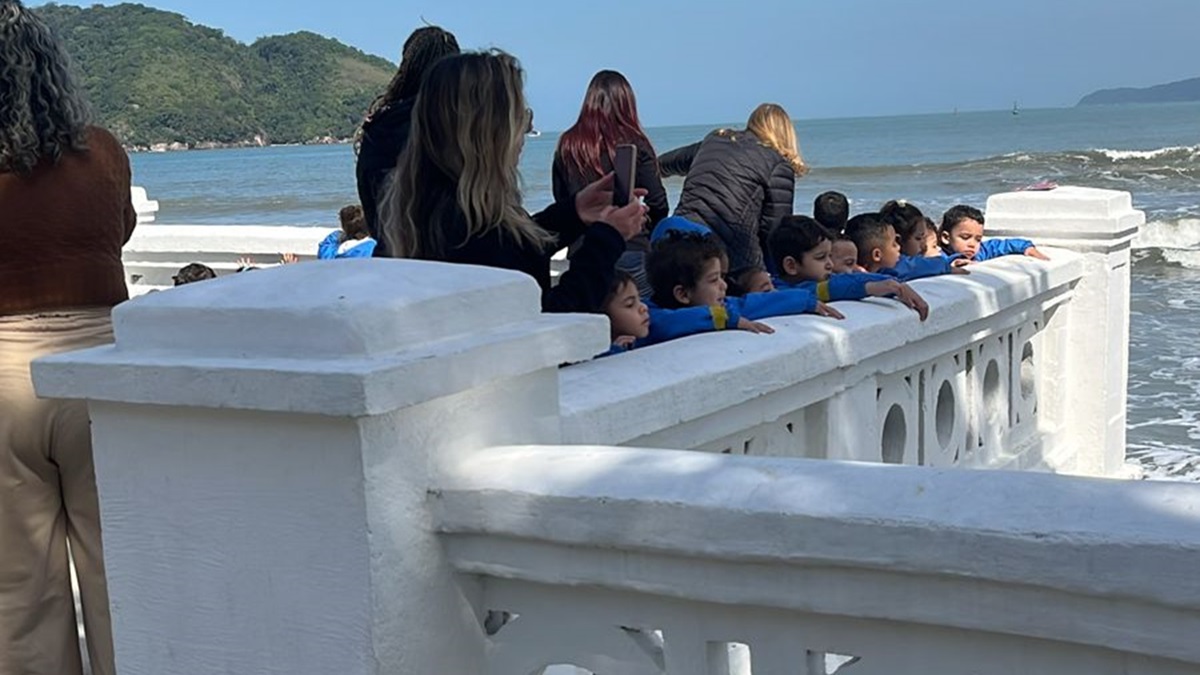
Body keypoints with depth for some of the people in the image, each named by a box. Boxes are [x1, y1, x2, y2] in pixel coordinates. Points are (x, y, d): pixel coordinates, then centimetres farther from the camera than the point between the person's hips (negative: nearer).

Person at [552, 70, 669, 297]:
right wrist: (646, 229, 15)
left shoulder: (566, 145, 5)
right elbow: (658, 203, -3)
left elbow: (560, 200, 9)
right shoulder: (634, 143, -3)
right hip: (630, 251, -3)